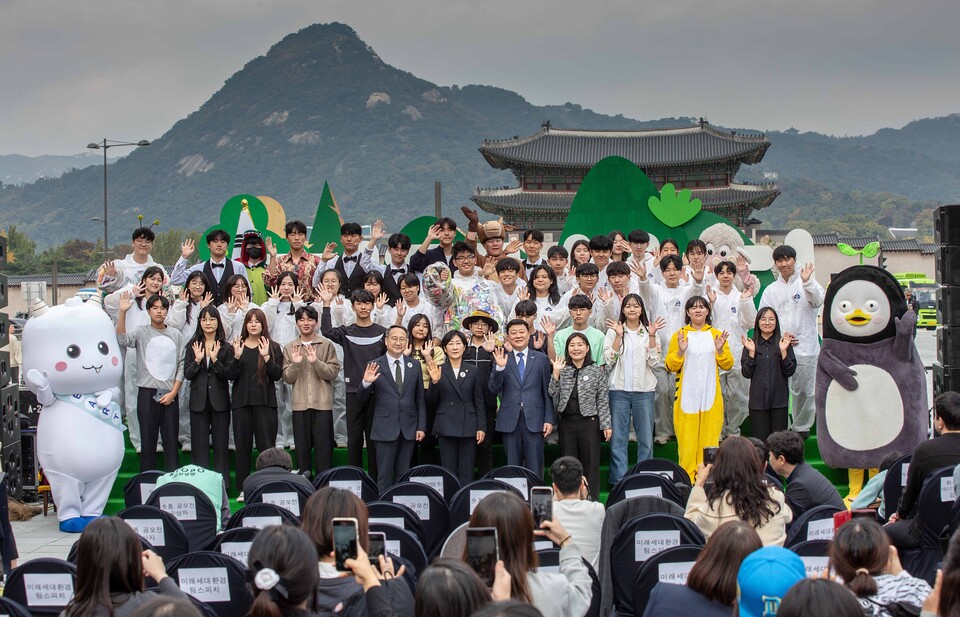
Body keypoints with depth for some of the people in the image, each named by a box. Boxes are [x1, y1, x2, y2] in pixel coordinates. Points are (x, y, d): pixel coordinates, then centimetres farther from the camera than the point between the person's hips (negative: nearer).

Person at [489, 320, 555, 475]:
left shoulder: (541, 359, 7)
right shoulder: (501, 359, 6)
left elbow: (547, 391, 7)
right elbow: (494, 389, -2)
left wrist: (549, 419, 0)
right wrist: (499, 368, -18)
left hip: (534, 420, 0)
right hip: (510, 421, 1)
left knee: (534, 468, 0)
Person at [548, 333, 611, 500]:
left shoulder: (597, 371, 2)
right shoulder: (562, 370, 8)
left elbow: (603, 400, 1)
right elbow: (553, 394, 0)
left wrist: (606, 424, -4)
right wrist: (556, 373, -11)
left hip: (589, 422, -2)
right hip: (566, 422, 2)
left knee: (590, 463, 0)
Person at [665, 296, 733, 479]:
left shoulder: (716, 335, 11)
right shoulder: (679, 335, 6)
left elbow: (727, 365, 9)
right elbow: (669, 366, 1)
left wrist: (720, 350, -9)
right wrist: (680, 352, -15)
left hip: (711, 397, 1)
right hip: (687, 397, -1)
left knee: (709, 438, 0)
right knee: (687, 439, -3)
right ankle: (687, 478, 2)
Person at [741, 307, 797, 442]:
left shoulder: (784, 343, 4)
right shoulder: (750, 344, 4)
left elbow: (789, 371, -2)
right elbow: (746, 373, -2)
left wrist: (783, 351, -13)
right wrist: (751, 352, -12)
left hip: (779, 400, 0)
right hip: (758, 399, 0)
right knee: (759, 441, 0)